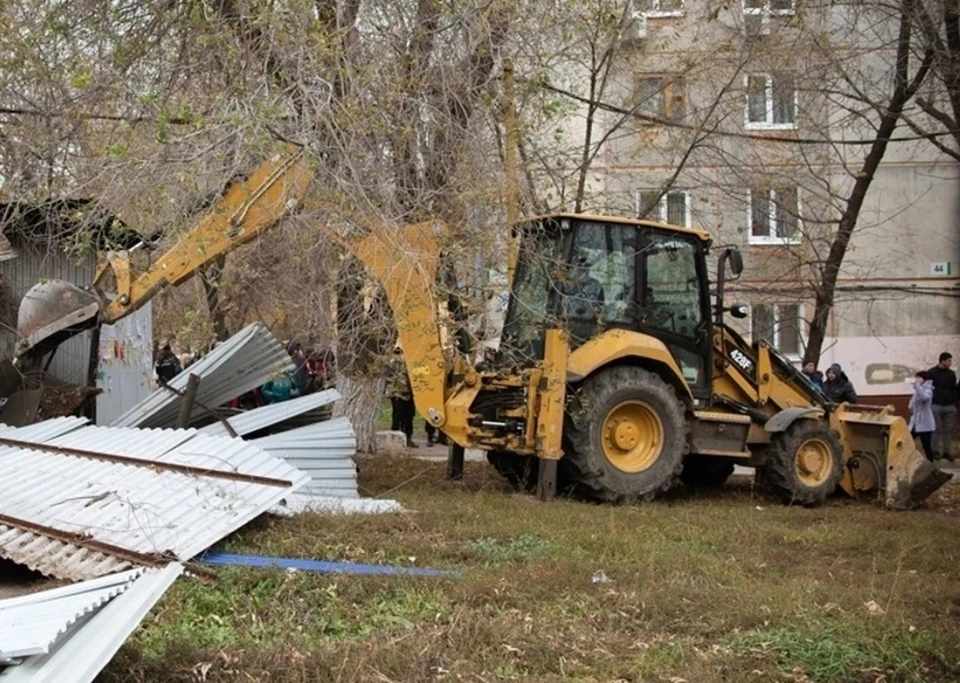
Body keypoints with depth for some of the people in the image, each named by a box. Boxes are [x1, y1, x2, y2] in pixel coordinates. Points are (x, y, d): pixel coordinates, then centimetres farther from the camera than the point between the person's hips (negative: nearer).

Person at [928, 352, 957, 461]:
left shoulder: (951, 374, 10)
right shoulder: (931, 373, -3)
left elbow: (954, 390, 15)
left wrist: (955, 405, 8)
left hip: (950, 407, 4)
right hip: (936, 406, -4)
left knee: (949, 430, 3)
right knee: (937, 430, -2)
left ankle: (948, 451, 9)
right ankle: (936, 451, 6)